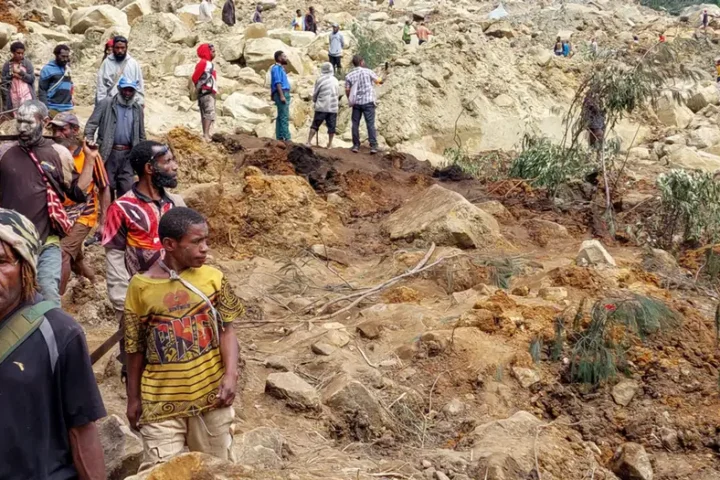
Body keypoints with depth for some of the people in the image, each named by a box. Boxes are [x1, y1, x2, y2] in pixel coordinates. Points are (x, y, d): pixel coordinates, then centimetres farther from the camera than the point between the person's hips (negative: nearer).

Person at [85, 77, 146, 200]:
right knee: (107, 185, 6)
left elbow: (141, 135, 17)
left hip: (128, 154, 3)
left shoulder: (138, 109, 11)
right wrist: (89, 139, -21)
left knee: (126, 187, 1)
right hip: (109, 152, -3)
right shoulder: (106, 104, -2)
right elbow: (92, 123, -5)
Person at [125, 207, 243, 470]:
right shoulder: (142, 286, -8)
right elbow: (135, 347, 1)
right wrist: (134, 398, 7)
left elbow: (226, 330, -1)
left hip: (210, 393, 2)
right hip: (162, 399, -1)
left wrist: (231, 375, -16)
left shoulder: (213, 278, -5)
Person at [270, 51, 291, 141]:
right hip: (282, 93, -10)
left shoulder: (280, 68, 22)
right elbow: (277, 83, -17)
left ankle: (280, 137, 11)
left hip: (284, 94, 10)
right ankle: (286, 138, -19)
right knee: (284, 117, -14)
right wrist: (282, 96, -23)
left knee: (281, 117, 9)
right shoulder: (277, 68, -8)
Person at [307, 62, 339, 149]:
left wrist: (315, 100, 21)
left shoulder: (319, 79, -3)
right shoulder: (335, 80, 5)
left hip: (321, 107, -2)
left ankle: (309, 141, 3)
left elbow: (315, 93, 2)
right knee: (331, 126, 6)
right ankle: (330, 144, 8)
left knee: (315, 125, 4)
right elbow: (338, 93, 11)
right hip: (333, 107, 2)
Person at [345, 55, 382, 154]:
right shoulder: (368, 71, -4)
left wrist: (350, 100, 18)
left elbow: (347, 90, 1)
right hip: (368, 101, -2)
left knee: (355, 124, 10)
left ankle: (356, 145, 11)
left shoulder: (349, 76, 1)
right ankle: (373, 146, -5)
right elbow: (378, 80, 4)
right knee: (370, 124, -1)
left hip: (356, 103, 2)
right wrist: (380, 80, 27)